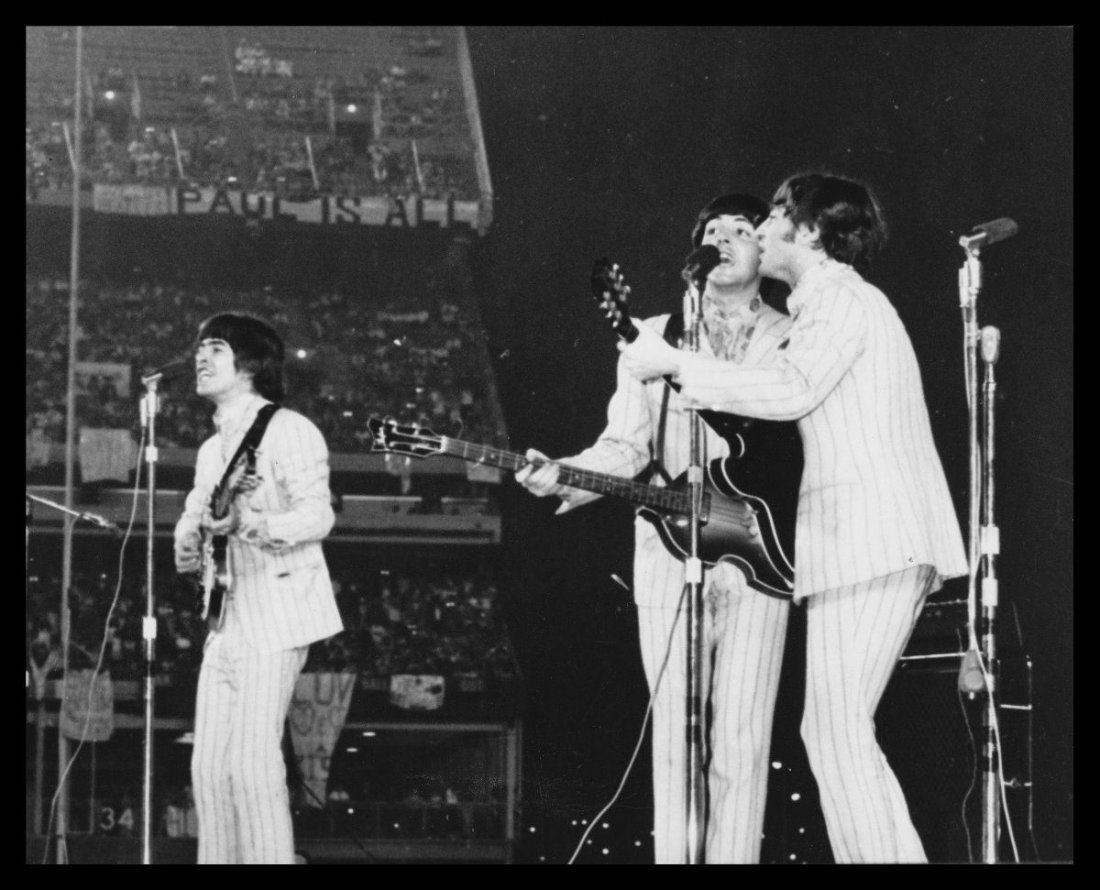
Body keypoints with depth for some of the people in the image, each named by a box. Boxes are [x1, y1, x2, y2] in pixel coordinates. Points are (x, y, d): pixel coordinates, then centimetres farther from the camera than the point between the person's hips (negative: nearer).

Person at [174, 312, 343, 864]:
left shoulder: (287, 430, -6)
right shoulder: (211, 449, 21)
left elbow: (318, 515, -17)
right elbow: (190, 523, 26)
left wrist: (250, 523, -32)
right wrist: (192, 537, 2)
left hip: (274, 622, -9)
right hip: (225, 625, 9)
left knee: (252, 766, -14)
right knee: (209, 767, 5)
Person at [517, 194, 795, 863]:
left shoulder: (795, 343, 10)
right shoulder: (653, 338, 14)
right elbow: (626, 446, 8)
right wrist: (562, 478, -9)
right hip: (669, 551, 2)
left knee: (742, 741, -7)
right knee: (673, 735, 1)